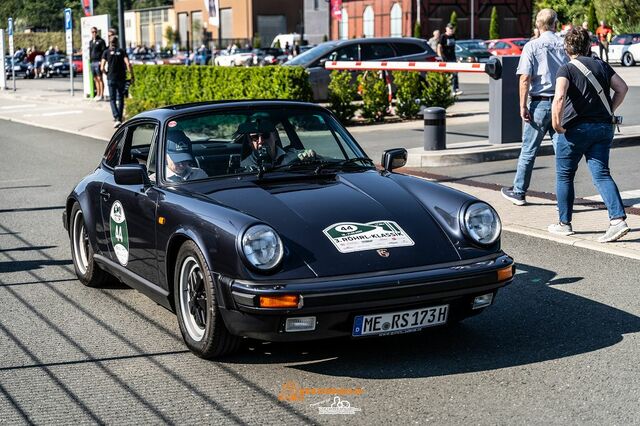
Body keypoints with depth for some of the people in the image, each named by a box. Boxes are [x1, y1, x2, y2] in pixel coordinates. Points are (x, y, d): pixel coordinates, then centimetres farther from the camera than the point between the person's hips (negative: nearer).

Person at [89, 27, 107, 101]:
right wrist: (90, 60, 13)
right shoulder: (91, 42, 19)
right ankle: (98, 94, 12)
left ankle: (101, 95, -9)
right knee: (95, 79, 8)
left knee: (99, 78, -9)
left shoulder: (101, 41, -3)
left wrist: (101, 61, -16)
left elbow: (104, 51, -9)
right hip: (92, 62, 7)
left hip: (98, 62, -7)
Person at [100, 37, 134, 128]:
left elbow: (102, 68, -4)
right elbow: (128, 64, -9)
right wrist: (132, 77, -4)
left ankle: (117, 118, -14)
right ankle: (119, 119, 18)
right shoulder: (122, 51, 5)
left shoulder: (106, 52, 3)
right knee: (120, 99, 14)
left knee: (113, 99, 3)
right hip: (121, 78, 1)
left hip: (111, 79, -1)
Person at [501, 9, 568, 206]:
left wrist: (523, 106, -8)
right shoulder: (565, 45, 3)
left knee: (528, 150, 8)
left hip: (540, 103, -3)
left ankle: (519, 192, 18)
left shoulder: (532, 46, -5)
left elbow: (525, 78, -12)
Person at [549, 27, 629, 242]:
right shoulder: (601, 65, 10)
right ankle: (618, 219, -14)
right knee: (601, 174, 3)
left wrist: (557, 122, -14)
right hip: (603, 127, 5)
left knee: (564, 176, 11)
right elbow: (622, 88, 10)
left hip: (575, 128, -5)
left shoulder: (567, 69, -8)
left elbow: (559, 97, -24)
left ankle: (564, 223, 17)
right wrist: (609, 112, 15)